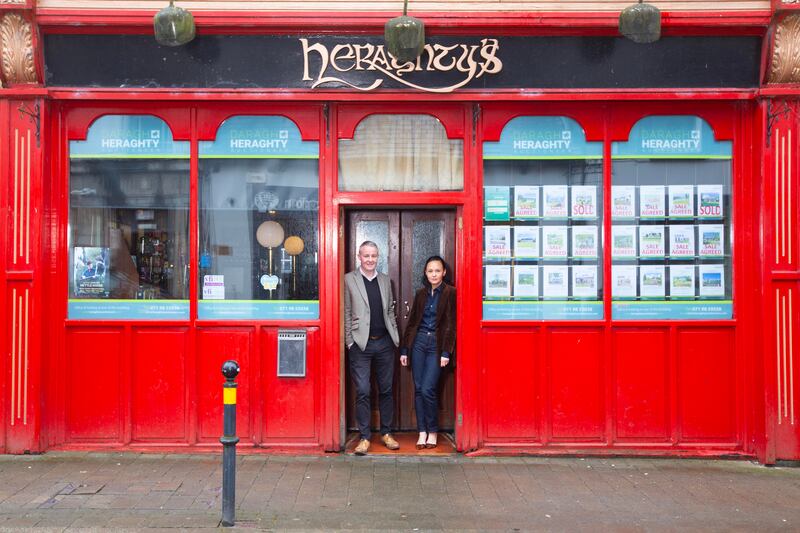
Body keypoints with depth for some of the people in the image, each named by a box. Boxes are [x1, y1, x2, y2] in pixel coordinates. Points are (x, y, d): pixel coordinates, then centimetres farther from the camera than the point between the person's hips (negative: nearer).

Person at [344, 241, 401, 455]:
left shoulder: (385, 280, 12)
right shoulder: (349, 279, 0)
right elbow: (346, 312, -1)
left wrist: (396, 337, 8)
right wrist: (350, 341, -5)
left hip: (384, 342, 4)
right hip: (361, 344, -4)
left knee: (386, 390, 10)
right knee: (363, 392, -1)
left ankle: (386, 433, 22)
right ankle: (364, 437, 9)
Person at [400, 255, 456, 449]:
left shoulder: (451, 293, -2)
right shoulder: (421, 294, 11)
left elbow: (451, 324, -6)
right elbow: (412, 322, 12)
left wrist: (446, 352, -11)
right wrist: (404, 349, 9)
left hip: (437, 344, -4)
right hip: (419, 342, 4)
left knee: (427, 389, -10)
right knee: (418, 389, 4)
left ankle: (433, 431, 8)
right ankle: (422, 432, 12)